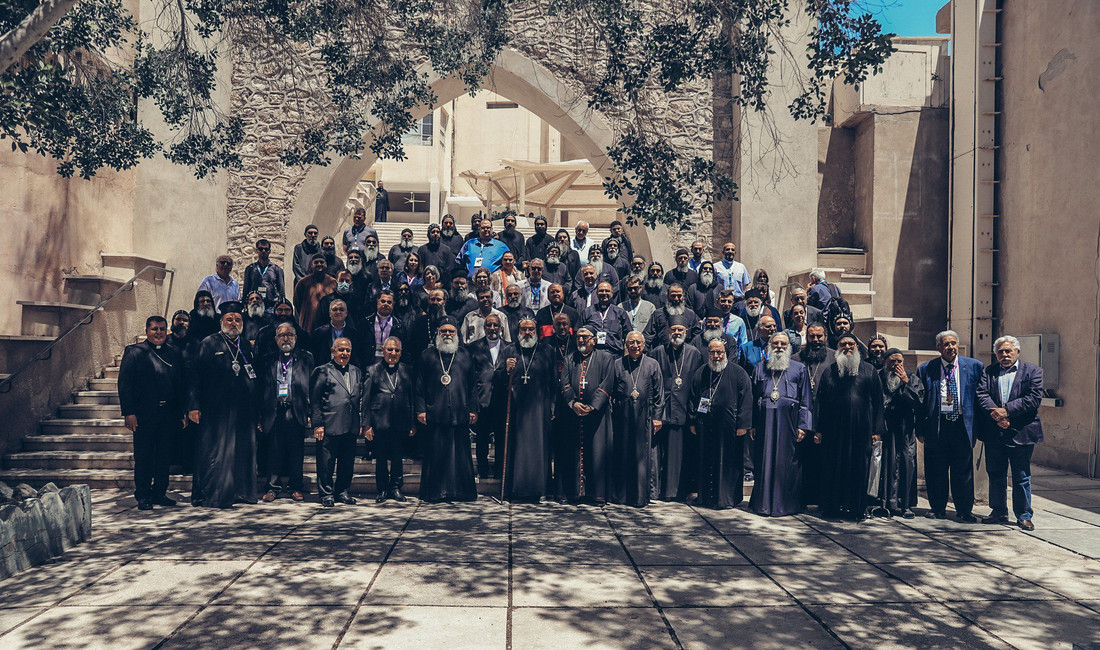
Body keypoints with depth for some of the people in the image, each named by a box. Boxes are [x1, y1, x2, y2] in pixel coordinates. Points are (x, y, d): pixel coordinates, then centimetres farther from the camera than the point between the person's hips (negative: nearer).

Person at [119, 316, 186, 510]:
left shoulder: (174, 354, 13)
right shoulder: (134, 352, 1)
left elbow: (182, 385, 14)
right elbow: (124, 384, -5)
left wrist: (182, 413, 8)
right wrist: (128, 412, -13)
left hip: (169, 415, 4)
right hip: (144, 414, -4)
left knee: (164, 457, 8)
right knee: (143, 457, 3)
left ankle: (159, 493, 19)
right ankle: (143, 496, 12)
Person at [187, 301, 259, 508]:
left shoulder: (247, 346, 15)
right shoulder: (209, 343, 1)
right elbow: (196, 376, -4)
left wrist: (256, 410, 11)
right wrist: (194, 405, -12)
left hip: (243, 410, 5)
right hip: (217, 411, -5)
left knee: (243, 451, 7)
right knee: (216, 451, -3)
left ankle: (240, 492, 16)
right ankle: (213, 496, 4)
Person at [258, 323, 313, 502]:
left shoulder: (306, 358, 7)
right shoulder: (267, 361, 12)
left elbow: (313, 387, 2)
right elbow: (261, 390, 10)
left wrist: (311, 413, -5)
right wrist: (260, 416, 3)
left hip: (296, 412, -1)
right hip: (274, 413, 1)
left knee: (296, 452, 4)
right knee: (274, 452, 4)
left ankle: (296, 487, 14)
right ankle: (274, 487, 14)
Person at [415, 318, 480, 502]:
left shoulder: (465, 356, 13)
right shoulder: (428, 355, 10)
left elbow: (473, 385, 11)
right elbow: (420, 385, 6)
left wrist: (473, 409, 4)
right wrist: (420, 409, -2)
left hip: (460, 414, 1)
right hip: (435, 415, -1)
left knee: (460, 453, 2)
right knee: (435, 453, 0)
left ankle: (461, 491, 9)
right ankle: (435, 491, 8)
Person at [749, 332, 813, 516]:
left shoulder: (800, 369, 9)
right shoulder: (759, 368, 15)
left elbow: (806, 401, 4)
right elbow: (753, 399, 13)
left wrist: (803, 426, -5)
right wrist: (751, 425, 5)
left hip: (789, 422, -2)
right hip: (765, 422, 2)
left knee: (787, 462, -1)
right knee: (765, 462, 3)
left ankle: (786, 504, 8)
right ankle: (763, 503, 11)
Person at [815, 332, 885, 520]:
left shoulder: (869, 370, 8)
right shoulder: (829, 372, 10)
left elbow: (877, 400, 5)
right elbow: (820, 401, 9)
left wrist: (877, 430, -2)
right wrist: (818, 429, 2)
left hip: (861, 429, -1)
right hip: (835, 430, 1)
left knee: (860, 468, 1)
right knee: (834, 469, 3)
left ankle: (859, 508, 11)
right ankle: (835, 506, 13)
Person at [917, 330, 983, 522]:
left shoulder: (974, 366, 5)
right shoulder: (926, 369, 4)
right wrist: (920, 429, 1)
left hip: (963, 425, 0)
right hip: (936, 426, 0)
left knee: (963, 470, 4)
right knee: (936, 470, 6)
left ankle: (964, 510, 16)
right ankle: (938, 509, 19)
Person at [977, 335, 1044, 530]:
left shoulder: (1032, 371, 3)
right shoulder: (988, 371, 10)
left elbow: (1034, 398, -9)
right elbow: (982, 395, -1)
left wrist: (1007, 411, -16)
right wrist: (995, 414, -17)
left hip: (1021, 433, -3)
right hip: (994, 433, 3)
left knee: (1022, 476, 4)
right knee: (995, 474, 10)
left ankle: (1024, 515, 14)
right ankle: (999, 512, 22)